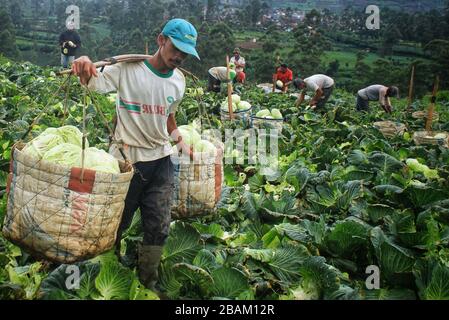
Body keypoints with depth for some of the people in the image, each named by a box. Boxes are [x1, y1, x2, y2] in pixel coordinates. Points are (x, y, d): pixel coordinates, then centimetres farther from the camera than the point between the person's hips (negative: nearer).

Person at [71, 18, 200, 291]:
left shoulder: (178, 81, 6)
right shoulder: (128, 69, -11)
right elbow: (94, 83, -18)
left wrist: (181, 143, 12)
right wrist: (84, 65, -39)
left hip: (161, 160, 4)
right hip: (126, 159, -4)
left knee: (159, 229, 8)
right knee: (116, 223, 10)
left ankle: (147, 284, 29)